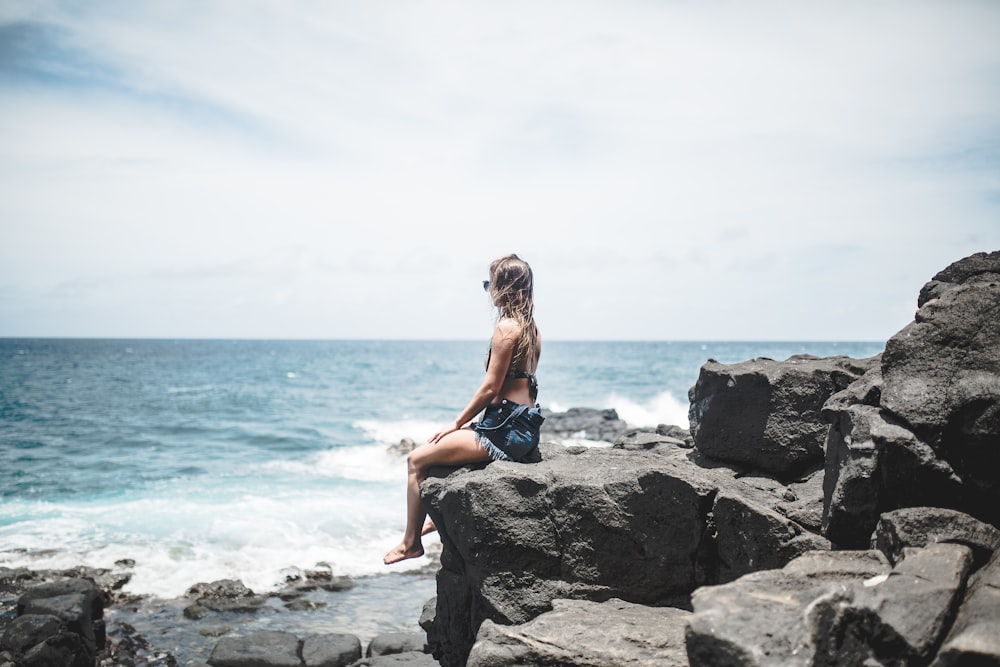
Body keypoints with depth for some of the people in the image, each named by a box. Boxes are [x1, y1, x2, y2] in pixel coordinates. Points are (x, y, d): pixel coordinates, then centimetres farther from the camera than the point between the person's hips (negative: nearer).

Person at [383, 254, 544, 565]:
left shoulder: (506, 327, -15)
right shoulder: (531, 328, 13)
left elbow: (490, 388, -17)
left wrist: (457, 423, -6)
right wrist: (468, 423, 17)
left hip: (505, 431, -10)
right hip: (524, 428, 10)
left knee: (416, 460, -2)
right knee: (438, 446, 29)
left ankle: (411, 543, 5)